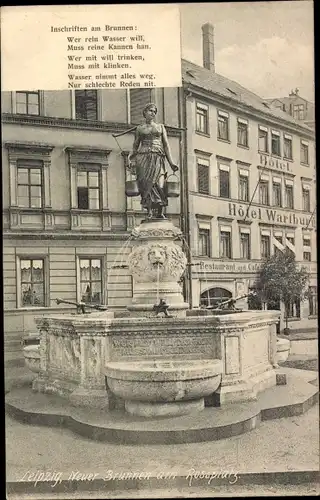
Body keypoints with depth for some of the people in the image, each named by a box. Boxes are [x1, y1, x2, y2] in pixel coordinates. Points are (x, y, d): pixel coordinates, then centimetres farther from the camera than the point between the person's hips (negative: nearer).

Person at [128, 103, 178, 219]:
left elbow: (166, 145, 14)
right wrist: (131, 159, 0)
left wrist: (171, 162, 5)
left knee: (159, 185, -16)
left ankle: (160, 213, -15)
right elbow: (135, 146, 17)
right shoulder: (139, 128, 17)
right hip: (143, 157, 0)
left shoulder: (161, 127, 19)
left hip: (158, 158, 0)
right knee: (146, 184, -12)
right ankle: (149, 212, -13)